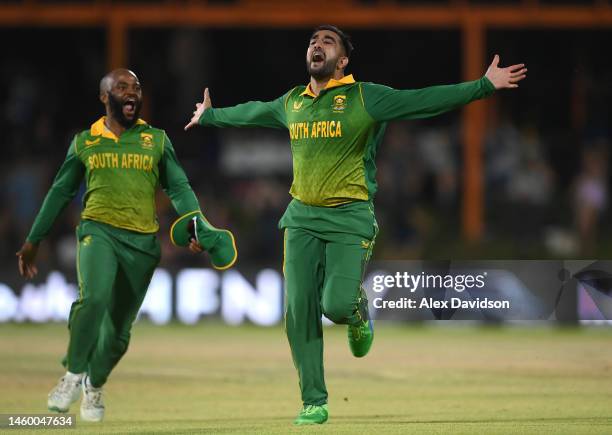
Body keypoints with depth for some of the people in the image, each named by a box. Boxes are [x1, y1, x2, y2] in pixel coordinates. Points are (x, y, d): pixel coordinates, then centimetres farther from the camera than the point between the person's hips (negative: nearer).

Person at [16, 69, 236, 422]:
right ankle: (73, 375, -12)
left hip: (142, 242, 1)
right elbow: (61, 193, 15)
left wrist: (200, 228, -11)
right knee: (93, 298, -28)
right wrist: (33, 241, 15)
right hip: (98, 230, -1)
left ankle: (95, 385, 30)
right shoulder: (85, 142, 8)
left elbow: (179, 188, 5)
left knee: (119, 329, 5)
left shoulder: (157, 140, 8)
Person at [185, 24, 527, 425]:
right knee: (300, 312, -4)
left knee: (337, 305, -19)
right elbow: (250, 113, 32)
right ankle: (314, 402, 6)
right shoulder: (291, 103, 12)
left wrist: (484, 86, -19)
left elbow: (427, 101, -10)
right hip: (302, 219, 4)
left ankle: (358, 314, 20)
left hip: (350, 219, -4)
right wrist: (210, 117, 47)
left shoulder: (365, 98, -3)